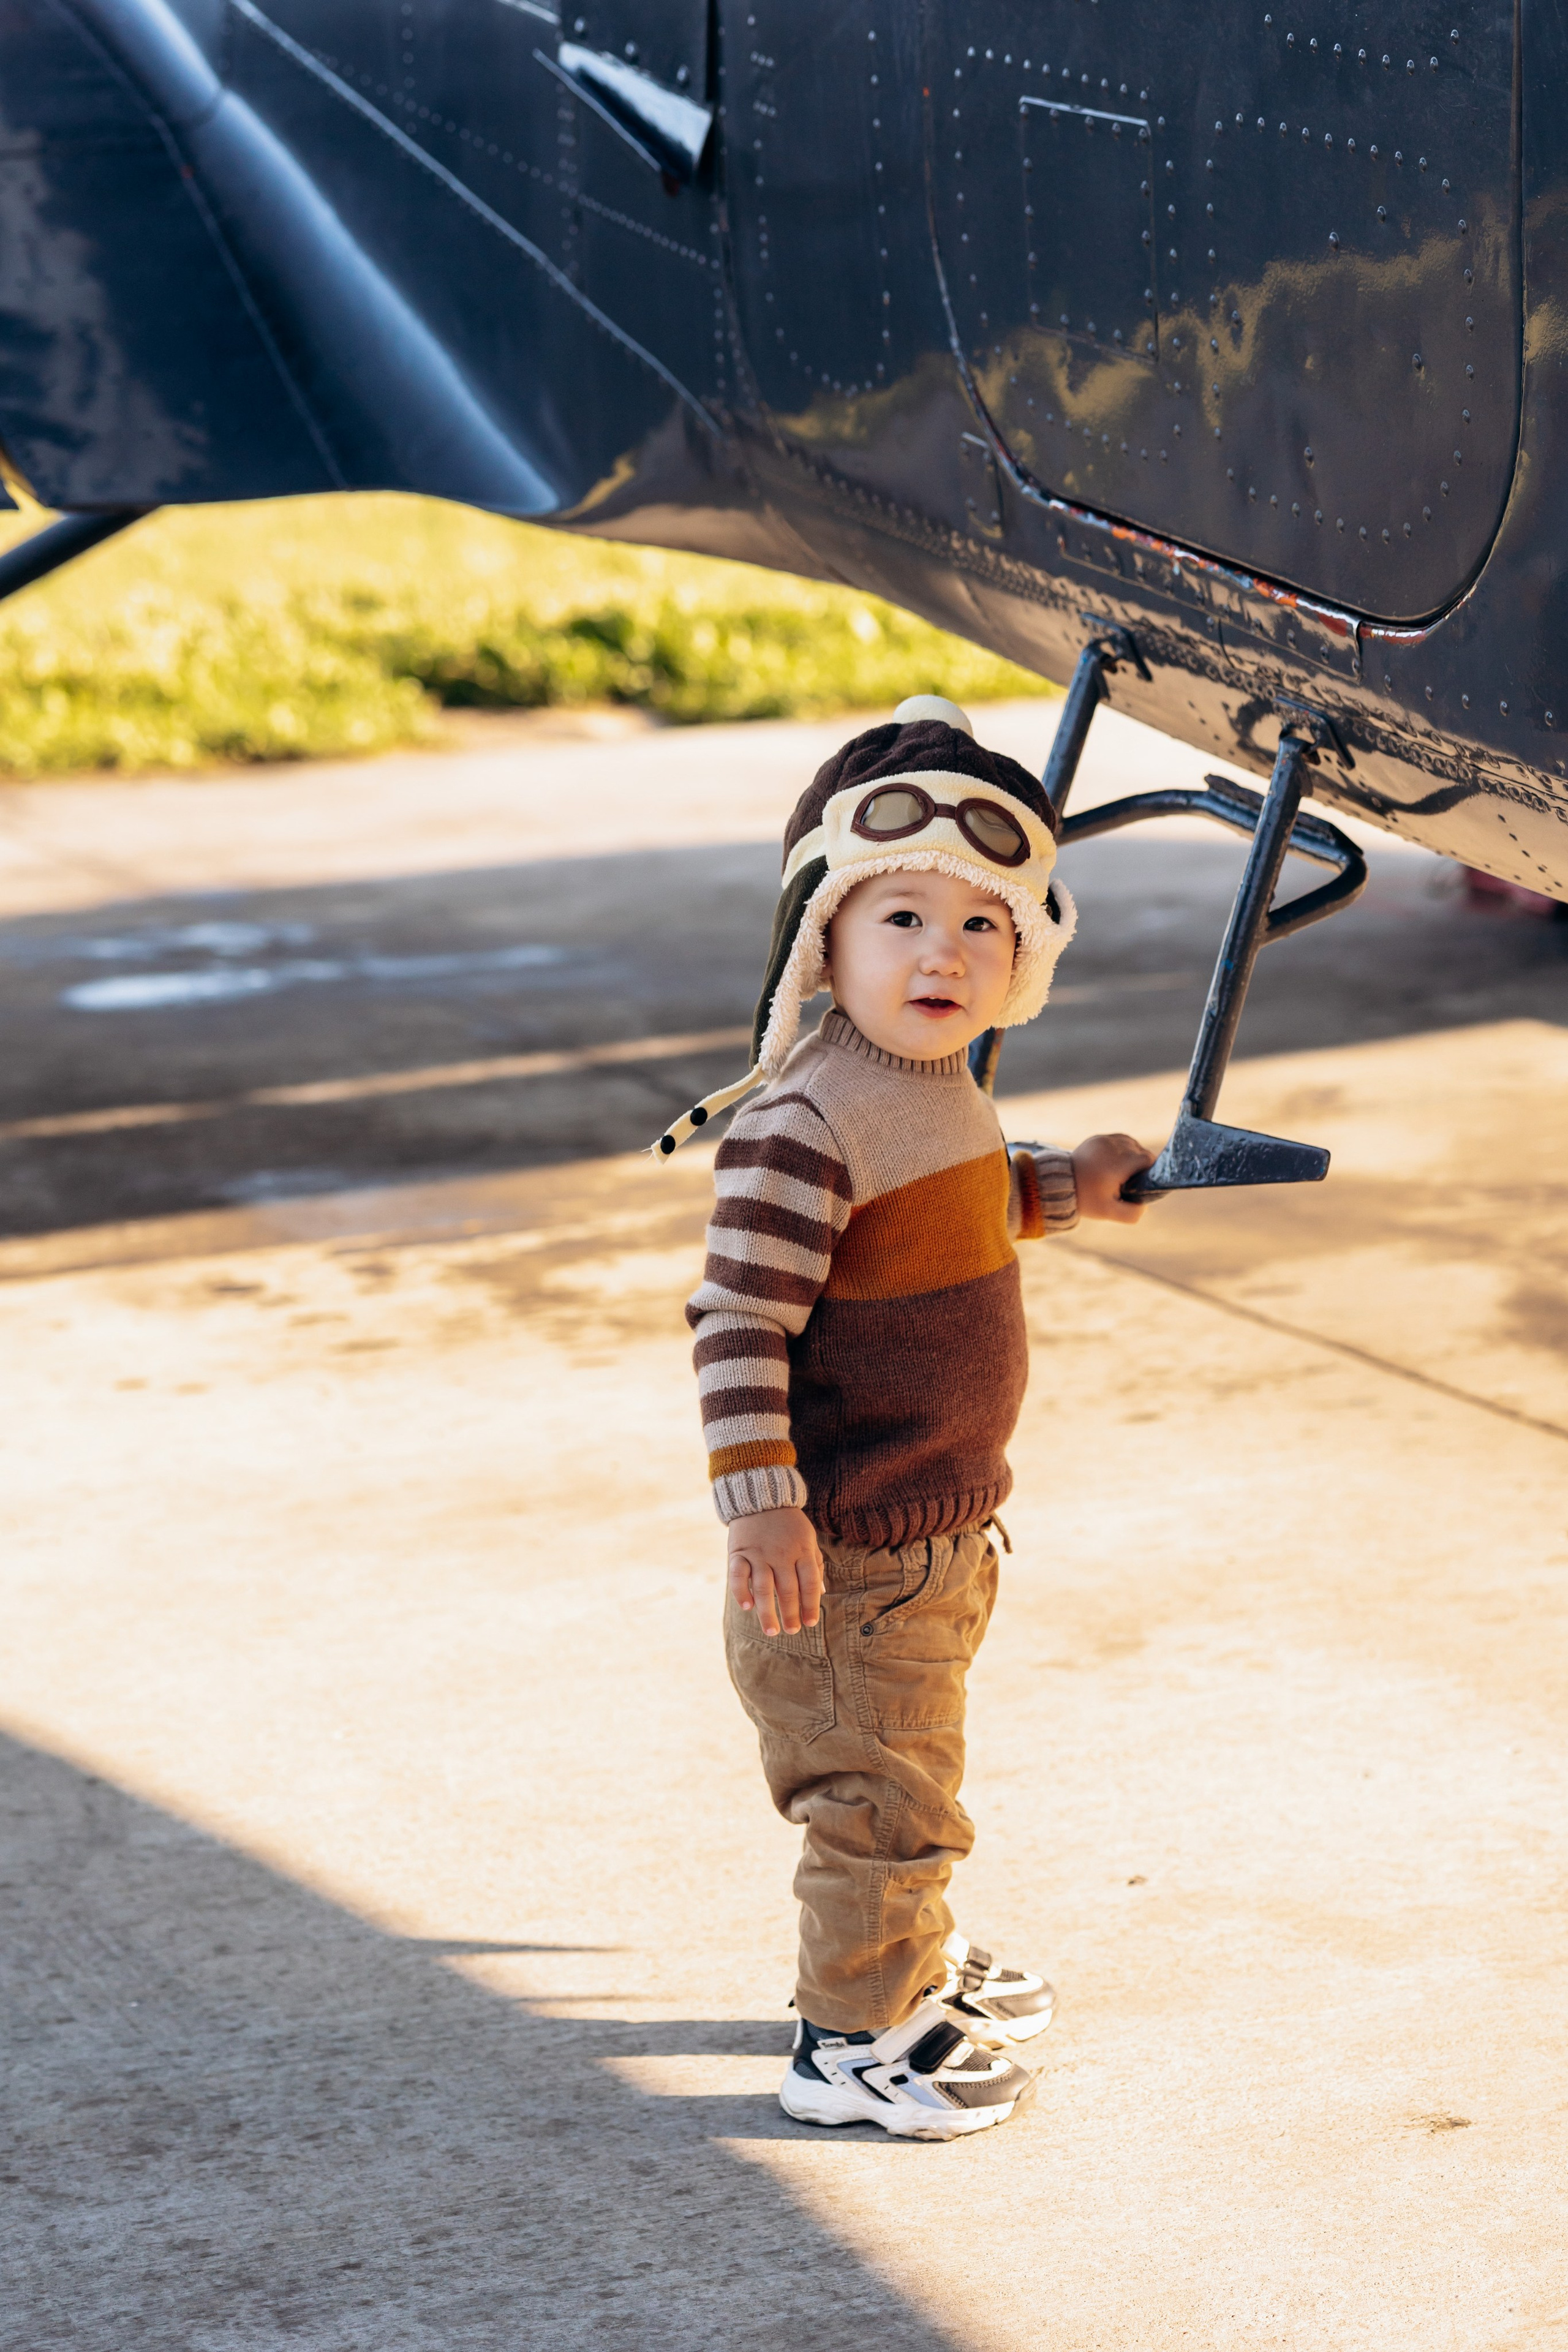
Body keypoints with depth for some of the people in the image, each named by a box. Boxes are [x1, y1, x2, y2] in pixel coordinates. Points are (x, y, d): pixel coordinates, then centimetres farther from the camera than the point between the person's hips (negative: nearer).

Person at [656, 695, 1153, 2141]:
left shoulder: (940, 1088, 5)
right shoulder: (804, 1124, -25)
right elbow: (739, 1324, -26)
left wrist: (1063, 1189, 27)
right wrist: (760, 1504, -29)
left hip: (945, 1524, 9)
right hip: (844, 1547, -9)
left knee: (916, 1761, 26)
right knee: (880, 1789, 0)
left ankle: (911, 1960, 45)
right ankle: (853, 2038, 15)